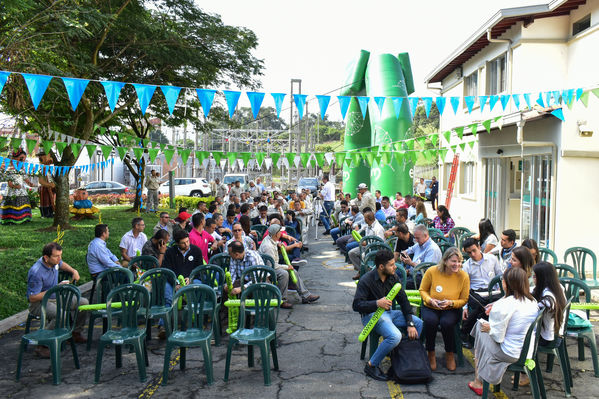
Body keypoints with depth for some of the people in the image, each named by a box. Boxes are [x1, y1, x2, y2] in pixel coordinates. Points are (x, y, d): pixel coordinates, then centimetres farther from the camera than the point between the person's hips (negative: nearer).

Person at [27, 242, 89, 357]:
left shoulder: (55, 261, -3)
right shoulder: (36, 273, -28)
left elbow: (61, 264, 25)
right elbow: (32, 298, -25)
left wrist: (73, 271, 6)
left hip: (56, 298, 9)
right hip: (39, 303, -9)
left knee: (84, 303, 1)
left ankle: (76, 333, 18)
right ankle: (43, 345, -25)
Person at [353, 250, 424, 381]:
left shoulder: (393, 277, 3)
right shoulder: (366, 281, -17)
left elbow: (403, 300, 5)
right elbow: (356, 305, -19)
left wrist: (410, 324, -5)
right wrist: (377, 303, -35)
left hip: (388, 312, 7)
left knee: (419, 323, -6)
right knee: (395, 336, -31)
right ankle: (371, 366, -14)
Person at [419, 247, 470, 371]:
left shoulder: (464, 276, -9)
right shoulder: (432, 271, -11)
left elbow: (464, 300, 1)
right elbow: (422, 290, 3)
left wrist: (451, 303, -18)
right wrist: (430, 300, -17)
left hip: (452, 309, 0)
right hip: (430, 308, 0)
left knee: (447, 323, -32)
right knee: (431, 321, -32)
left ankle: (450, 354, -3)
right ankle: (431, 354, -9)